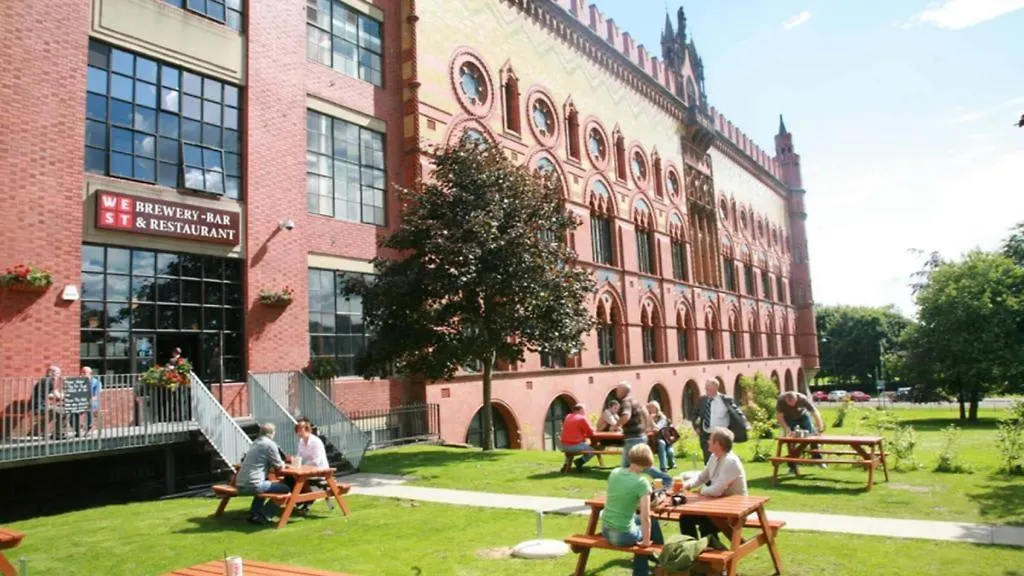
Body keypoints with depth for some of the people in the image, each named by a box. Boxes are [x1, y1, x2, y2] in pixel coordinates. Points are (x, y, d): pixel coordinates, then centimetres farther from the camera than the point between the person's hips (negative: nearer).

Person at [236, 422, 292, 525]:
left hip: (240, 485, 9)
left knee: (265, 484, 36)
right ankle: (263, 515, -1)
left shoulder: (255, 443, 17)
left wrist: (270, 465, 24)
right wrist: (283, 463, 19)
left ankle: (253, 513, 26)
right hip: (252, 484, -9)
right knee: (285, 489, 1)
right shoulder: (270, 444, -6)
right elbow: (279, 465, -2)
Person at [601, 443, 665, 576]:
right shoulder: (642, 482, -17)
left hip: (605, 530, 6)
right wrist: (646, 541, -5)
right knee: (652, 524, 23)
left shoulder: (614, 473, 0)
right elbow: (645, 518, -18)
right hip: (623, 535, -5)